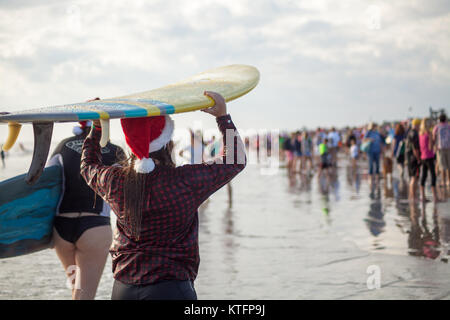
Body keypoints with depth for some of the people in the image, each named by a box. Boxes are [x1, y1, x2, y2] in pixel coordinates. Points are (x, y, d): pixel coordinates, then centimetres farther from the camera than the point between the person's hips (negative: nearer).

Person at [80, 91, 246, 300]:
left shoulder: (115, 181, -1)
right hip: (170, 289, -5)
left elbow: (88, 166, 25)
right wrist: (223, 116, 7)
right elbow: (235, 161, 2)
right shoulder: (186, 181, -13)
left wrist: (97, 127, 34)